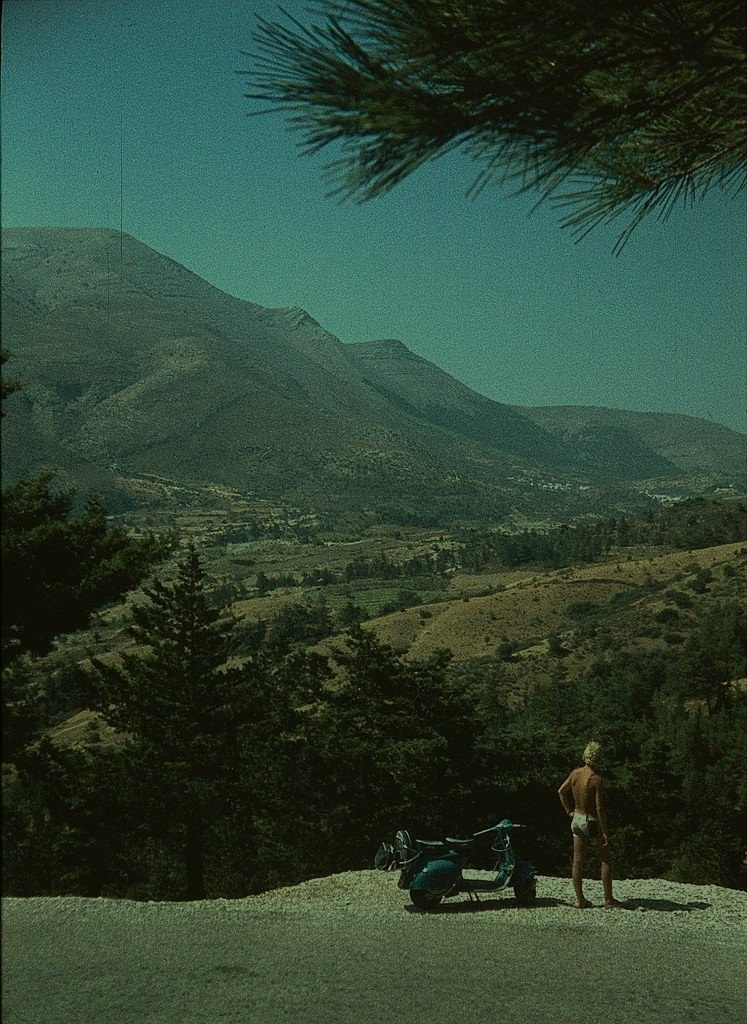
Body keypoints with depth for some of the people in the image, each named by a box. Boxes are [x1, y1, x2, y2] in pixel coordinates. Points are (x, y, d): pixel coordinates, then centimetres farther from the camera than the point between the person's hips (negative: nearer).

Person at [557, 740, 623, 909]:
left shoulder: (575, 773, -3)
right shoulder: (596, 779, -23)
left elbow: (561, 791, 10)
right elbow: (600, 808, -22)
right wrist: (605, 833, -17)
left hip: (577, 820, 6)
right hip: (592, 823, -6)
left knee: (577, 860, 9)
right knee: (606, 860, 8)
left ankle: (580, 899, 14)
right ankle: (608, 900, 11)